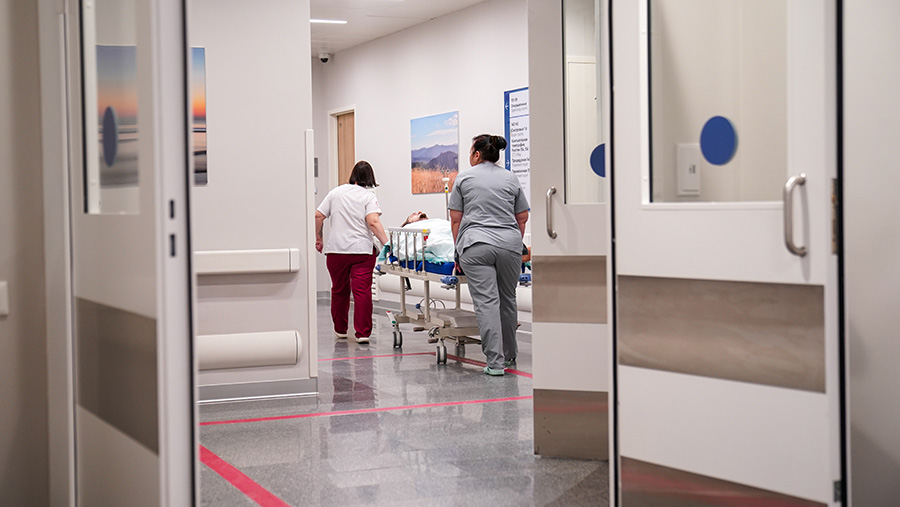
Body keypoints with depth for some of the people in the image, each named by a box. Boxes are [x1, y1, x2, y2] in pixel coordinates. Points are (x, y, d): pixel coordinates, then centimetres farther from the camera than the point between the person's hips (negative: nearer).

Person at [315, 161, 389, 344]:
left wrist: (318, 238, 18)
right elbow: (373, 222, -17)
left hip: (336, 250, 4)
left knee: (339, 290, 16)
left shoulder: (336, 192, 9)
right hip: (362, 251, -4)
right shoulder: (368, 196, -3)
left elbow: (318, 216, 7)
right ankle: (363, 333, -9)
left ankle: (340, 329, 28)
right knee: (362, 291, -4)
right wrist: (386, 243, -18)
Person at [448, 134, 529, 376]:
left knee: (486, 301, -7)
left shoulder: (464, 178, 5)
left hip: (476, 245, -3)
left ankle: (495, 361, -12)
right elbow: (522, 218, 15)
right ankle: (509, 354, 30)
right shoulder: (511, 179, 13)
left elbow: (455, 219, 5)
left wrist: (459, 248, 14)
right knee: (507, 299, 16)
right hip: (509, 244, 3)